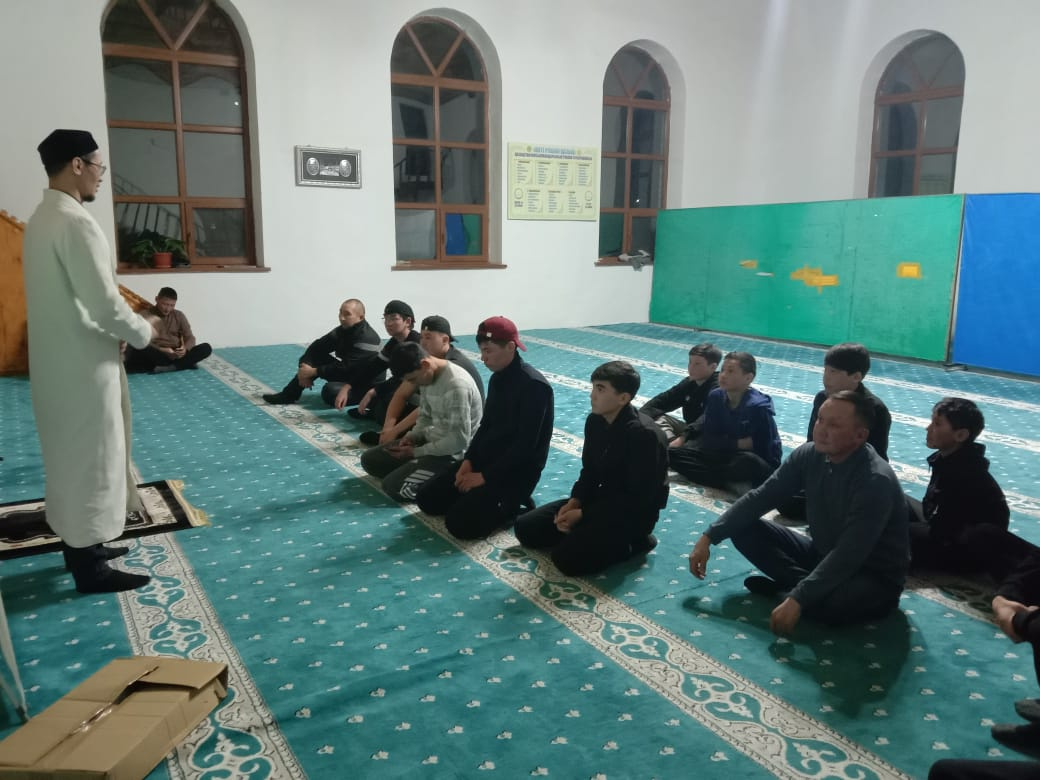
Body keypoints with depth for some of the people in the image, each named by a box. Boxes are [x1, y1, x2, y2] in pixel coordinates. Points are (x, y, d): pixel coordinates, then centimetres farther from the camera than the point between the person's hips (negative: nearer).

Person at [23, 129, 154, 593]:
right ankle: (90, 570, 11)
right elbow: (105, 304, -23)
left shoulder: (41, 218, 12)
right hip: (82, 364, -10)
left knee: (73, 457, 19)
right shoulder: (74, 222, -20)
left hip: (58, 360, 10)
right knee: (90, 460, 0)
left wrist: (123, 330, 12)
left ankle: (81, 546, 33)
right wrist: (143, 333, -6)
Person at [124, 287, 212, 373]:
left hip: (177, 354, 3)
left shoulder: (179, 316, 11)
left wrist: (185, 348, -16)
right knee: (137, 350, -36)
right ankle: (185, 364, -32)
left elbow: (190, 338, 7)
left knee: (206, 348, -21)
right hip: (156, 355, -3)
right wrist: (161, 350, -23)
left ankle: (165, 367, -31)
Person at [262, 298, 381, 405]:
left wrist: (313, 372, -26)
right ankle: (289, 395, 1)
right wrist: (305, 366, -18)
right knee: (318, 357, -1)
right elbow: (317, 347, -1)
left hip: (367, 384, -9)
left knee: (330, 392, -33)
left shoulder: (367, 339, -27)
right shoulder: (343, 330, 1)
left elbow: (345, 368, -31)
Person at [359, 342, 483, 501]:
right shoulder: (426, 375, 1)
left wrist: (416, 452, -18)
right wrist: (413, 436, -7)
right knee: (369, 460, 9)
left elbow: (459, 440, -27)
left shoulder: (456, 385, -27)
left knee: (394, 486, -22)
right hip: (431, 440, 10)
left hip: (453, 453, -10)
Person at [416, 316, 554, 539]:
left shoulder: (534, 386, -20)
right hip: (485, 461, 9)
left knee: (460, 523, -22)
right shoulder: (497, 378, 8)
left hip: (518, 471, -9)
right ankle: (501, 500, 11)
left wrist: (485, 477, -20)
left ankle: (512, 506, 2)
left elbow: (526, 444, -23)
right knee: (427, 499, 4)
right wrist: (468, 460, -1)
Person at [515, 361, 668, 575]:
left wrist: (583, 514, -22)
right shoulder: (594, 421, -1)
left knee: (567, 558, -25)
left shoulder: (644, 434, -25)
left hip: (635, 512, -8)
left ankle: (632, 541, -4)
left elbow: (638, 498, -24)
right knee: (525, 527, 1)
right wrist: (575, 501, -11)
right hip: (604, 498, 8)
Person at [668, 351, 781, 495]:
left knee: (749, 462, -44)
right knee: (674, 453, -13)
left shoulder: (758, 406, -20)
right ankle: (733, 483, -20)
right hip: (727, 455, 7)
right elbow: (708, 439, -4)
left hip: (759, 465, -6)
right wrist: (737, 444, -18)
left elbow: (764, 451, -21)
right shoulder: (715, 397, -5)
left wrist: (729, 444, -15)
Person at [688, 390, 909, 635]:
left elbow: (847, 556, -34)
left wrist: (797, 600, -40)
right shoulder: (809, 454, -10)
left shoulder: (876, 481, -29)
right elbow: (760, 497, -5)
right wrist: (708, 537, -11)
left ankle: (786, 591, -9)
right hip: (822, 554, 7)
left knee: (833, 601, -41)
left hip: (875, 578, -6)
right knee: (744, 529, -7)